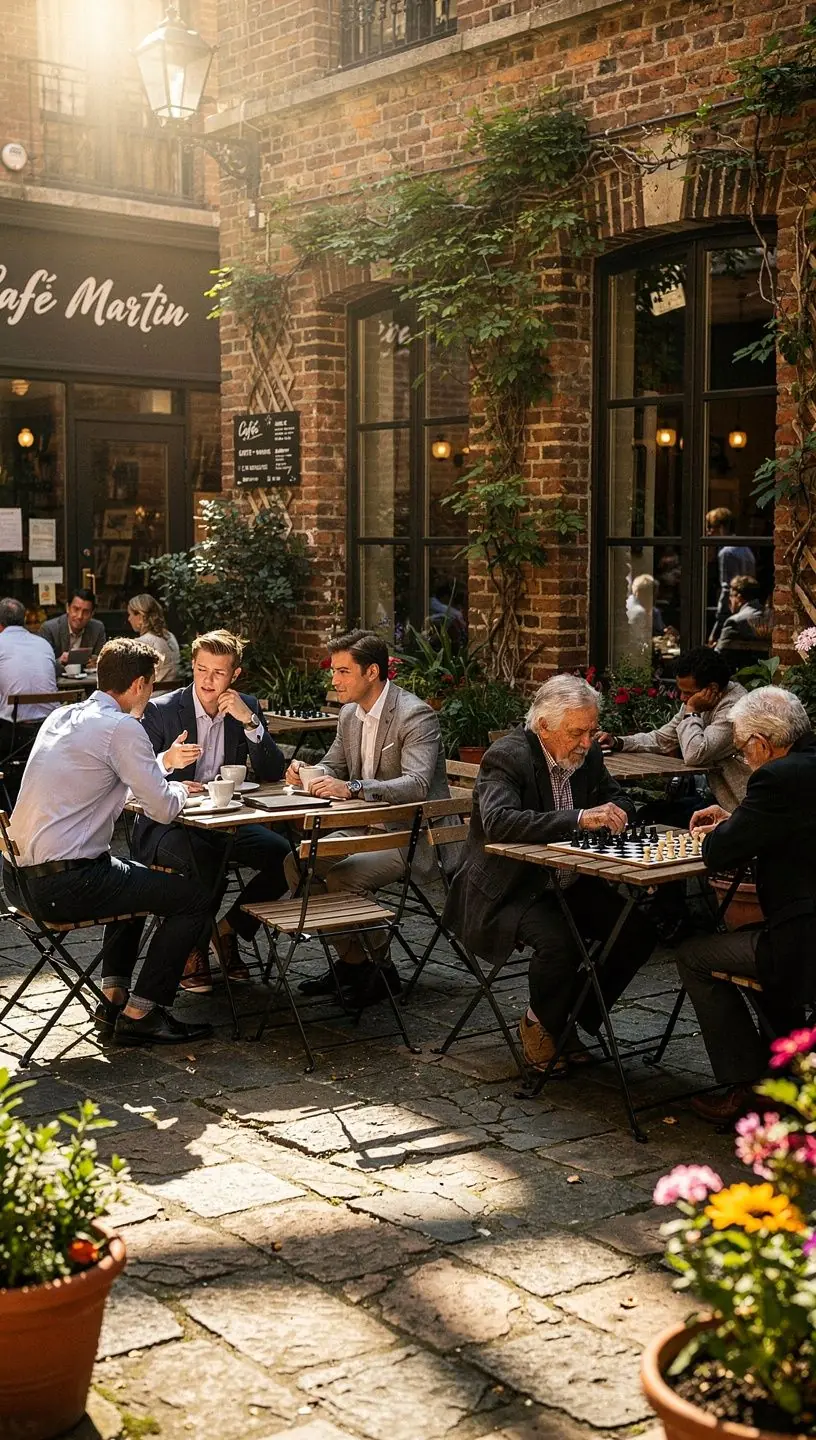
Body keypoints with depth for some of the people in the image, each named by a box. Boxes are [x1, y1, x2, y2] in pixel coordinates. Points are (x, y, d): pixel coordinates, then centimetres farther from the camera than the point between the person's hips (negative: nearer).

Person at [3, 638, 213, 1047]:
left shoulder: (61, 717, 14)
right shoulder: (121, 727, -13)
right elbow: (163, 809, -12)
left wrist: (163, 765, 35)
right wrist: (179, 790, 11)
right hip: (64, 885, -9)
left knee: (135, 881, 34)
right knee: (192, 899, 1)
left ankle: (113, 998, 27)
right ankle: (139, 1014, 7)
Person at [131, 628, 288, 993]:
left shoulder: (246, 708, 5)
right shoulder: (160, 710, -7)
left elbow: (273, 774, -3)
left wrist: (250, 721, -16)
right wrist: (166, 761, -32)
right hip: (167, 823, -4)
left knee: (282, 854, -20)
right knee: (206, 860, -36)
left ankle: (226, 931, 1)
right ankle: (193, 947, -9)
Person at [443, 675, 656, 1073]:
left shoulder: (587, 754, 3)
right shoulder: (507, 756, -19)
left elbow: (619, 801, 16)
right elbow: (498, 821, -36)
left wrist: (612, 813, -10)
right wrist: (579, 818, -41)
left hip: (566, 884, 8)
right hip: (508, 890, -7)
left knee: (638, 931, -10)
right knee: (558, 940, -33)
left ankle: (569, 1020, 7)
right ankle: (539, 1023, -2)